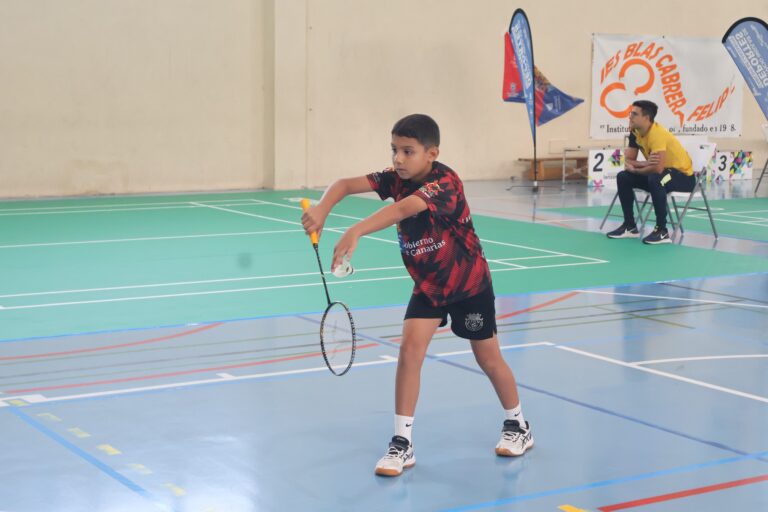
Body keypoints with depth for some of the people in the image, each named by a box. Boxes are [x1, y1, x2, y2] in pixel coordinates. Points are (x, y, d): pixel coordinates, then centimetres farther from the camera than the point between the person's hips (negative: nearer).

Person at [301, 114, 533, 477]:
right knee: (410, 349, -11)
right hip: (427, 284, 5)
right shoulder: (395, 179, -13)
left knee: (489, 360, 9)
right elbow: (346, 184, -23)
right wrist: (322, 208, -46)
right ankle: (402, 443, -4)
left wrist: (356, 232, -64)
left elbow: (404, 209, -50)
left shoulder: (445, 183, -32)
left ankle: (518, 426, 33)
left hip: (469, 283, -5)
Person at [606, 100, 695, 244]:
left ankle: (662, 231, -29)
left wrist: (635, 169, -18)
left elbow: (657, 168, -37)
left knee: (655, 179, -38)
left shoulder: (658, 134, -28)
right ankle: (630, 226, 4)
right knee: (623, 177, -3)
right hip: (663, 173, 9)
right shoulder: (635, 133, -3)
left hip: (683, 175, -8)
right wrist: (645, 164, -25)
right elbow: (628, 161, -3)